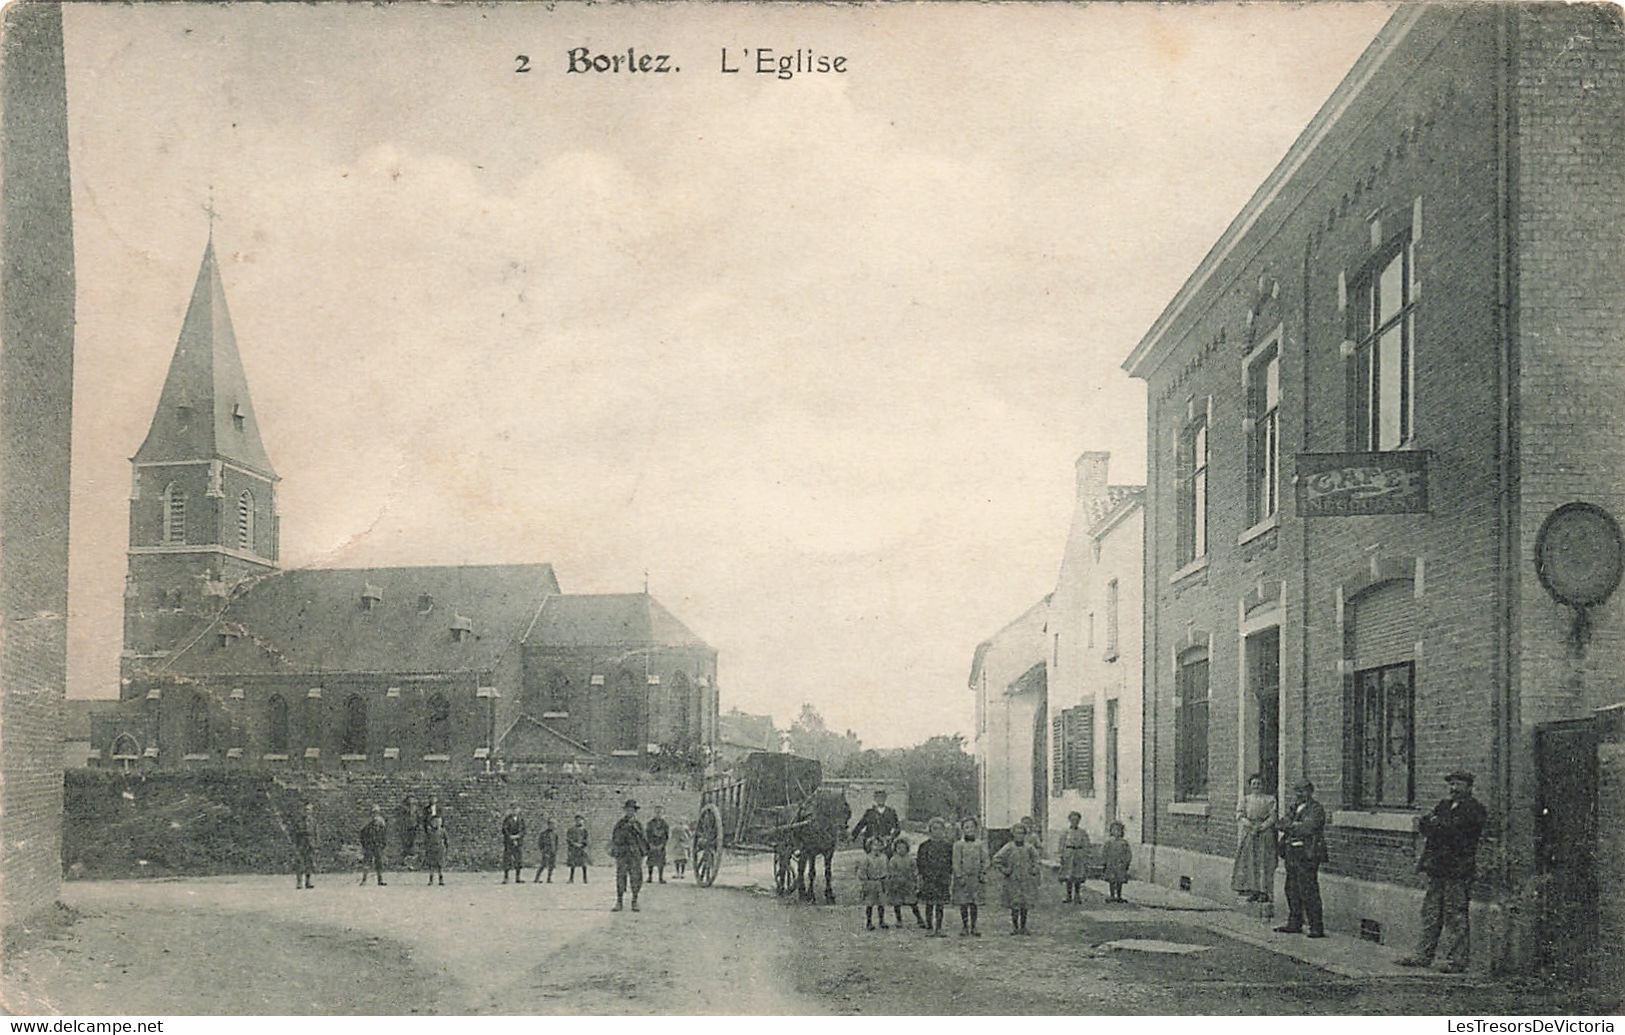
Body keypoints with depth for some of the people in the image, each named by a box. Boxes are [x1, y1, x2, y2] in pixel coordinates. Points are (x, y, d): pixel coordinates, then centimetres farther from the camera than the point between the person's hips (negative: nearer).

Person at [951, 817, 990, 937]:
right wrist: (960, 876, -11)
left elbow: (984, 861, 8)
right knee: (963, 904, 2)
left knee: (974, 904, 5)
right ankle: (964, 927, 11)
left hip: (976, 877, 2)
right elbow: (956, 862, -4)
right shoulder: (958, 845, -1)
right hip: (963, 877, -2)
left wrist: (983, 873, -3)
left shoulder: (980, 845, 7)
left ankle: (973, 927, 12)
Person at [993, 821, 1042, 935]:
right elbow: (996, 860, -3)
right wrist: (1004, 870, -7)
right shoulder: (1008, 848, -7)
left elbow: (1035, 857, 21)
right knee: (1015, 905, -3)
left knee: (1025, 905, 4)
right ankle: (1014, 927, 8)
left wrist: (1034, 869, 9)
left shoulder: (1029, 848, 2)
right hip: (1012, 881, -3)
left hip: (1026, 881, 3)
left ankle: (1023, 927, 15)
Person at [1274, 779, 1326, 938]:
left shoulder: (1316, 809, -7)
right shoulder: (1294, 807, 19)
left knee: (1308, 892, -9)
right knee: (1292, 890, 13)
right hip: (1292, 853, 8)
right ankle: (1294, 924, 22)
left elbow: (1308, 828, -19)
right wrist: (1296, 826, -11)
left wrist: (1291, 827, -5)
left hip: (1307, 854, -8)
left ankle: (1317, 928, -6)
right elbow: (1282, 823, 8)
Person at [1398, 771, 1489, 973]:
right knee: (1431, 913, 10)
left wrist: (1436, 824, -5)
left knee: (1456, 916, -4)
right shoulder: (1444, 805, 20)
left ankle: (1456, 960, 1)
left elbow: (1458, 831, -16)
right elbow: (1424, 826, 13)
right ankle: (1422, 955, 15)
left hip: (1458, 869, -7)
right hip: (1437, 868, 7)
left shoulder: (1474, 809, -3)